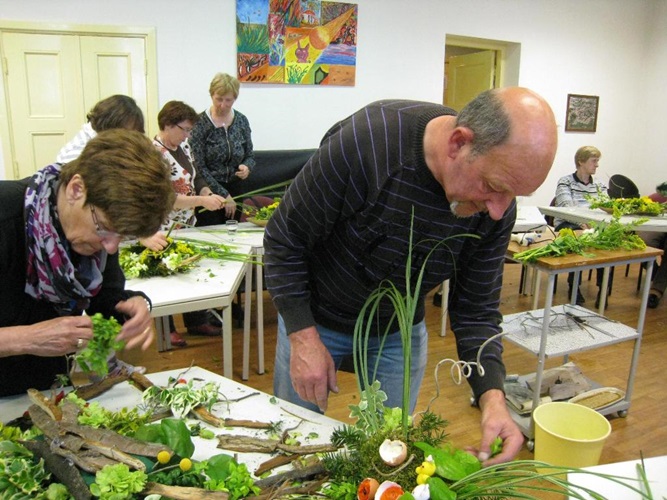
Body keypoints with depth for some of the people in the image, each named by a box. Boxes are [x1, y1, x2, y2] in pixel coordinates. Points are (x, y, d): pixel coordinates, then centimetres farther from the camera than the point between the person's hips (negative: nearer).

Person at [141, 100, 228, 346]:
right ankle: (167, 330, 24)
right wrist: (202, 201, -27)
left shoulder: (183, 146, 7)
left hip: (188, 225, 8)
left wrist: (210, 195, -7)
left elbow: (195, 179, 13)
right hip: (165, 232, -8)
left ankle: (197, 322, 30)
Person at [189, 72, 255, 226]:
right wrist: (223, 194, -13)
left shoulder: (241, 120, 5)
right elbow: (198, 167, -11)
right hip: (208, 191, -4)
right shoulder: (200, 123, -9)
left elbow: (249, 156, 13)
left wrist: (247, 167, -10)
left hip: (235, 190, 4)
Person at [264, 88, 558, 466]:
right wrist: (304, 337, -22)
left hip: (400, 331, 3)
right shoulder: (364, 142, -34)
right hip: (311, 320, -2)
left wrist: (493, 395, -25)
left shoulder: (496, 208, -20)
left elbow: (476, 310, -10)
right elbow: (285, 239, -21)